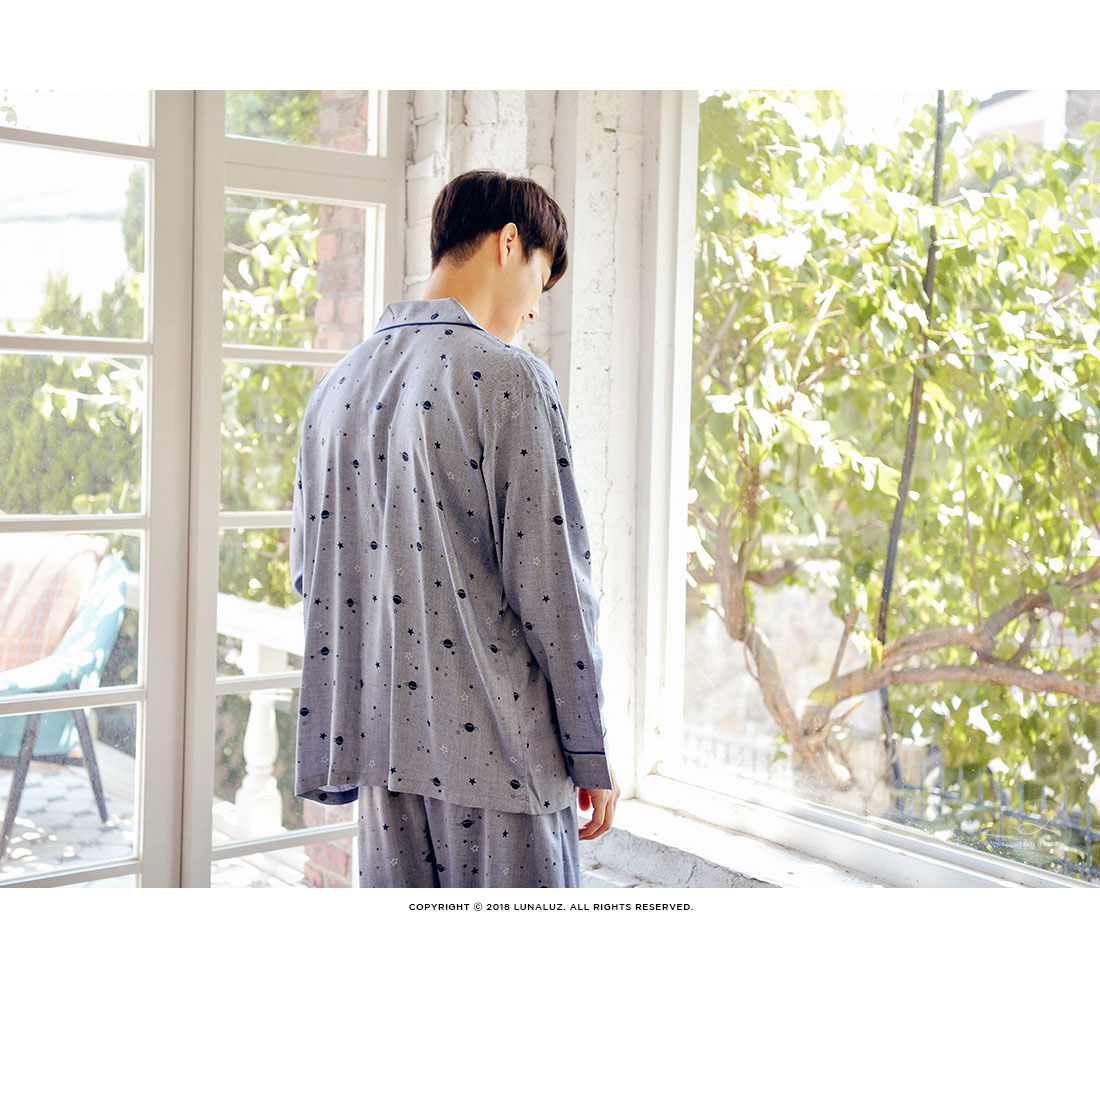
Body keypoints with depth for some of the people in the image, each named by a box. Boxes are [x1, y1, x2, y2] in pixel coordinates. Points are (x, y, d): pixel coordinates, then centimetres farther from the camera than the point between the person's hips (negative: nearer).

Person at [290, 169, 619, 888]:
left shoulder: (337, 386, 10)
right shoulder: (509, 378, -11)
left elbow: (310, 571, 14)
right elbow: (549, 579, -14)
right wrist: (591, 754, -6)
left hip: (383, 740, 7)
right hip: (497, 747, -7)